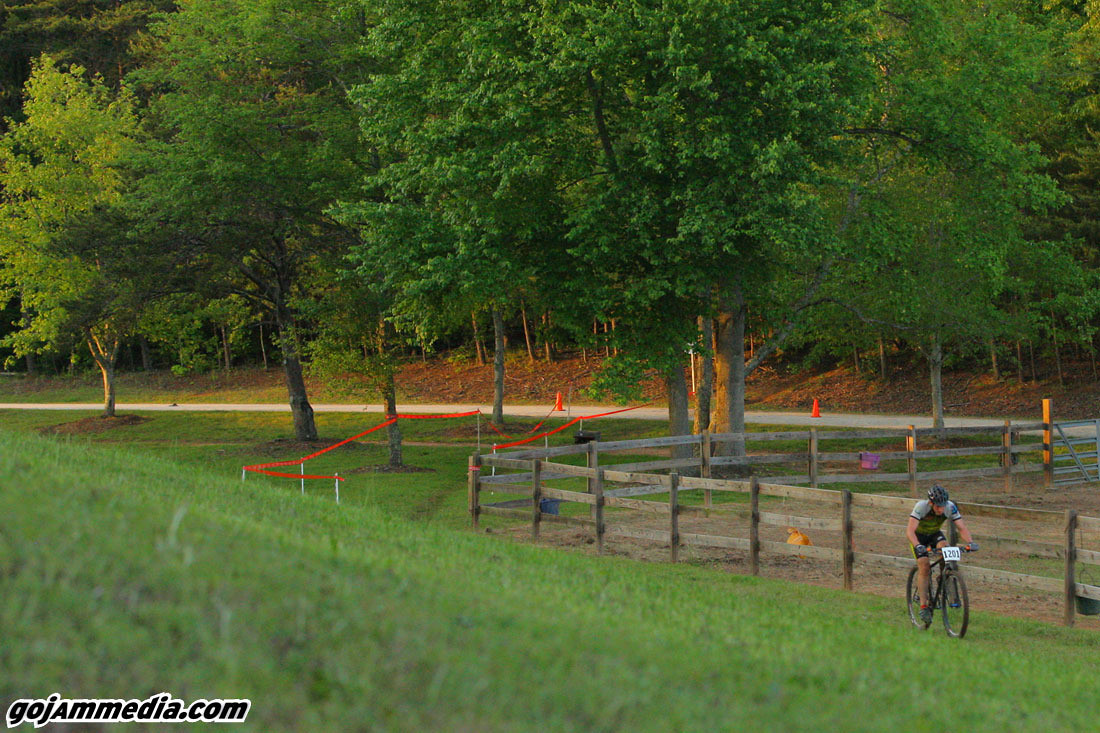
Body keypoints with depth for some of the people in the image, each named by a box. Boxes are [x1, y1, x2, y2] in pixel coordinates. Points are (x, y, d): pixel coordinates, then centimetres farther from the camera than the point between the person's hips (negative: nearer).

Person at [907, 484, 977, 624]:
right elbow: (910, 530, -42)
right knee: (924, 567, -19)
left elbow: (962, 527, -25)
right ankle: (923, 606, -13)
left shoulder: (950, 507, -26)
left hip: (934, 534, 3)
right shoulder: (921, 506, -35)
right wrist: (918, 546, -59)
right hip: (919, 535, -3)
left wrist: (970, 542, -44)